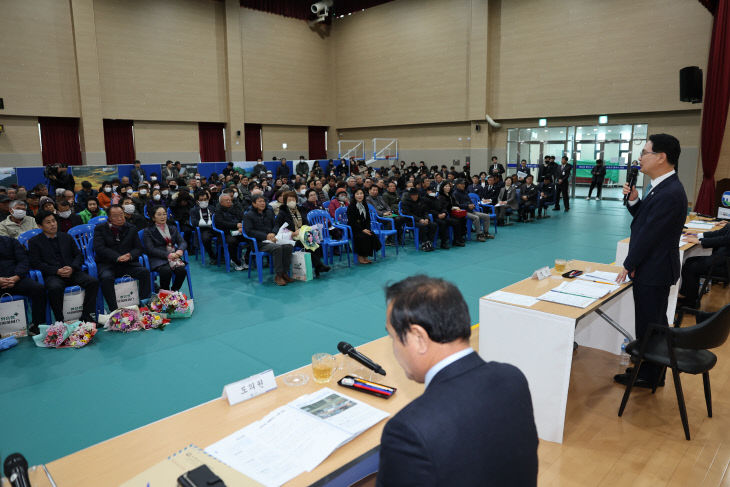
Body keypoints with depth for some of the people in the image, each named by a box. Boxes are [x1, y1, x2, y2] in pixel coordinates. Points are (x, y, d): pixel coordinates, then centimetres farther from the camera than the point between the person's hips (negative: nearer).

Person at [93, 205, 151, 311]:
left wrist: (130, 255, -15)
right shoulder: (100, 228, 6)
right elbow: (99, 248, -8)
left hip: (128, 263, 2)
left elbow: (138, 248, 10)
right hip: (107, 263, -2)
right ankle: (114, 310, -27)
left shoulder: (131, 229, 14)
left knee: (145, 272, -24)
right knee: (106, 277, -34)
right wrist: (117, 257, -22)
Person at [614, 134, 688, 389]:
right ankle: (651, 370, 35)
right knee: (653, 322, 20)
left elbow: (649, 234, -21)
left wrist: (629, 265, -12)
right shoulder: (660, 186, 8)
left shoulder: (669, 194, -24)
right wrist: (634, 200, -4)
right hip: (652, 268, 10)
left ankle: (649, 376, 20)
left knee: (649, 323, 4)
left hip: (653, 271, -10)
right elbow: (643, 219, 14)